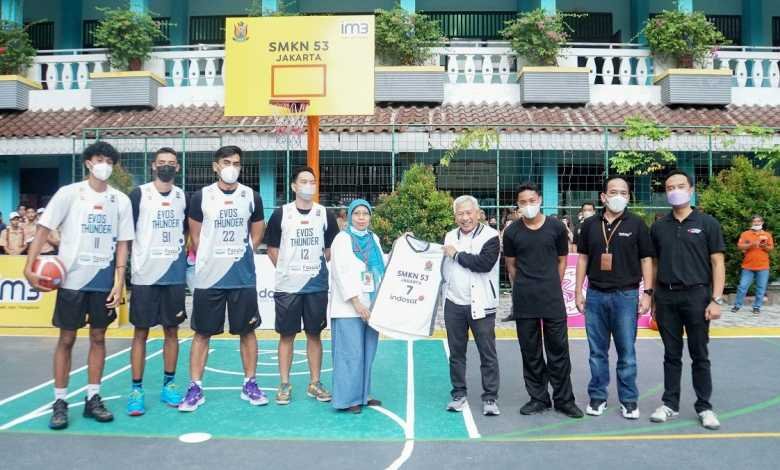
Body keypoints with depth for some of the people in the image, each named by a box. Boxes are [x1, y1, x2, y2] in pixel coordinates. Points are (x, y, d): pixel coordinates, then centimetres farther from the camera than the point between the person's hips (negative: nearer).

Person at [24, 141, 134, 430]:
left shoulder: (121, 200, 4)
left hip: (104, 279, 2)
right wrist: (29, 266, -13)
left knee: (98, 337, 7)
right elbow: (44, 229, -3)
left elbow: (122, 243, 5)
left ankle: (93, 398, 18)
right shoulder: (69, 193, -3)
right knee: (67, 338, 4)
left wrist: (119, 282, -1)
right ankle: (60, 402, 14)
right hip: (72, 278, -2)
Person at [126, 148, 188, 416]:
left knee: (172, 330, 8)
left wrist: (185, 254, 10)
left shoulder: (183, 197, 8)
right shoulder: (138, 194, -3)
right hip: (145, 275, -3)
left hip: (175, 274, 3)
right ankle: (136, 389, 11)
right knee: (141, 332, 2)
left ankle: (168, 385, 19)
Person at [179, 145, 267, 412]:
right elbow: (195, 236, 8)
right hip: (208, 278, -1)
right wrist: (210, 261, 7)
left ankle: (250, 385, 19)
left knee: (247, 331, 6)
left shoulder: (252, 197, 3)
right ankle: (195, 388, 15)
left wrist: (238, 256, 9)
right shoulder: (201, 197, 0)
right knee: (202, 332, 5)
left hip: (244, 278, 1)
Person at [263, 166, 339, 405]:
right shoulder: (281, 213, -1)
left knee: (314, 334, 9)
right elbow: (272, 248, 4)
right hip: (287, 286, -1)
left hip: (317, 286, 2)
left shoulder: (325, 214, 4)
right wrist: (286, 269, 0)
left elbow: (332, 248, 11)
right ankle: (284, 385, 16)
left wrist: (315, 266, 5)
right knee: (287, 334, 5)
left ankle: (314, 383, 20)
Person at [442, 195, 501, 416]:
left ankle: (490, 398, 14)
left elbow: (485, 263, -23)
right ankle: (458, 394, 25)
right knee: (456, 353, 13)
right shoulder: (450, 236, 11)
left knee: (487, 354, 3)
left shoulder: (490, 236, -8)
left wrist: (457, 255, -15)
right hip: (454, 303, 5)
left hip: (480, 304, -5)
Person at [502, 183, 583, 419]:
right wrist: (523, 288, 9)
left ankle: (564, 399, 16)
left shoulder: (556, 227, 1)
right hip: (524, 300, 0)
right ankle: (538, 398, 20)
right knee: (530, 352, 8)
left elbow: (562, 260, 10)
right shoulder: (512, 231, 1)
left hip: (552, 297, 0)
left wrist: (552, 287, 9)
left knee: (559, 349, 4)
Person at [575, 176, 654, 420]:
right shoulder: (590, 224, 5)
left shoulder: (636, 224, 0)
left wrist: (647, 293, -4)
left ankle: (628, 400, 17)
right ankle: (597, 397, 21)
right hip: (595, 295, 2)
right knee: (597, 351, 10)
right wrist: (578, 292, 6)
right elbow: (583, 259, 10)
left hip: (626, 295, -2)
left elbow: (646, 260, 2)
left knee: (626, 351, 5)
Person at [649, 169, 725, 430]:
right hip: (666, 297, 2)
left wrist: (716, 299, -9)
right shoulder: (658, 227, 8)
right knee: (672, 354, 10)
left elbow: (717, 263, -2)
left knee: (699, 355, 6)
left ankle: (704, 407, 18)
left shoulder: (706, 223, 0)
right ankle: (670, 404, 19)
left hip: (696, 295, -2)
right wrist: (653, 299, 7)